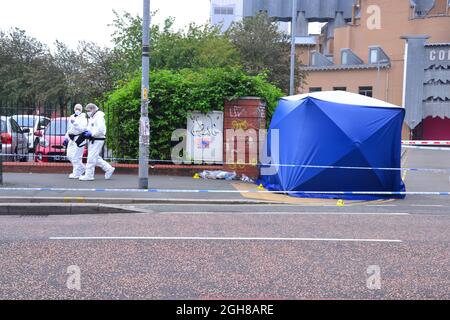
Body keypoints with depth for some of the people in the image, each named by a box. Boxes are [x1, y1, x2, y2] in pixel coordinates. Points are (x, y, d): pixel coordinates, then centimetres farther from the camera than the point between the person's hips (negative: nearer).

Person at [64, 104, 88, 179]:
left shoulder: (83, 118, -7)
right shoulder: (72, 117, 18)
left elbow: (83, 128, -23)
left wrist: (75, 123, -27)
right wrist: (66, 138, 23)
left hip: (79, 139, -8)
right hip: (71, 139, 8)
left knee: (76, 157, -8)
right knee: (69, 155, 10)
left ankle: (76, 174, 2)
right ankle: (82, 168, 26)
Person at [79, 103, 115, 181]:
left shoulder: (99, 117, -14)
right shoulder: (91, 117, 17)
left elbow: (101, 130, -23)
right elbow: (90, 128, 26)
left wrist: (91, 134, -21)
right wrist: (87, 132, 6)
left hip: (97, 140, -10)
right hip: (92, 140, 10)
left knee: (91, 158, -7)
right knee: (96, 158, 13)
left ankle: (89, 175, -1)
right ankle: (109, 169, 20)